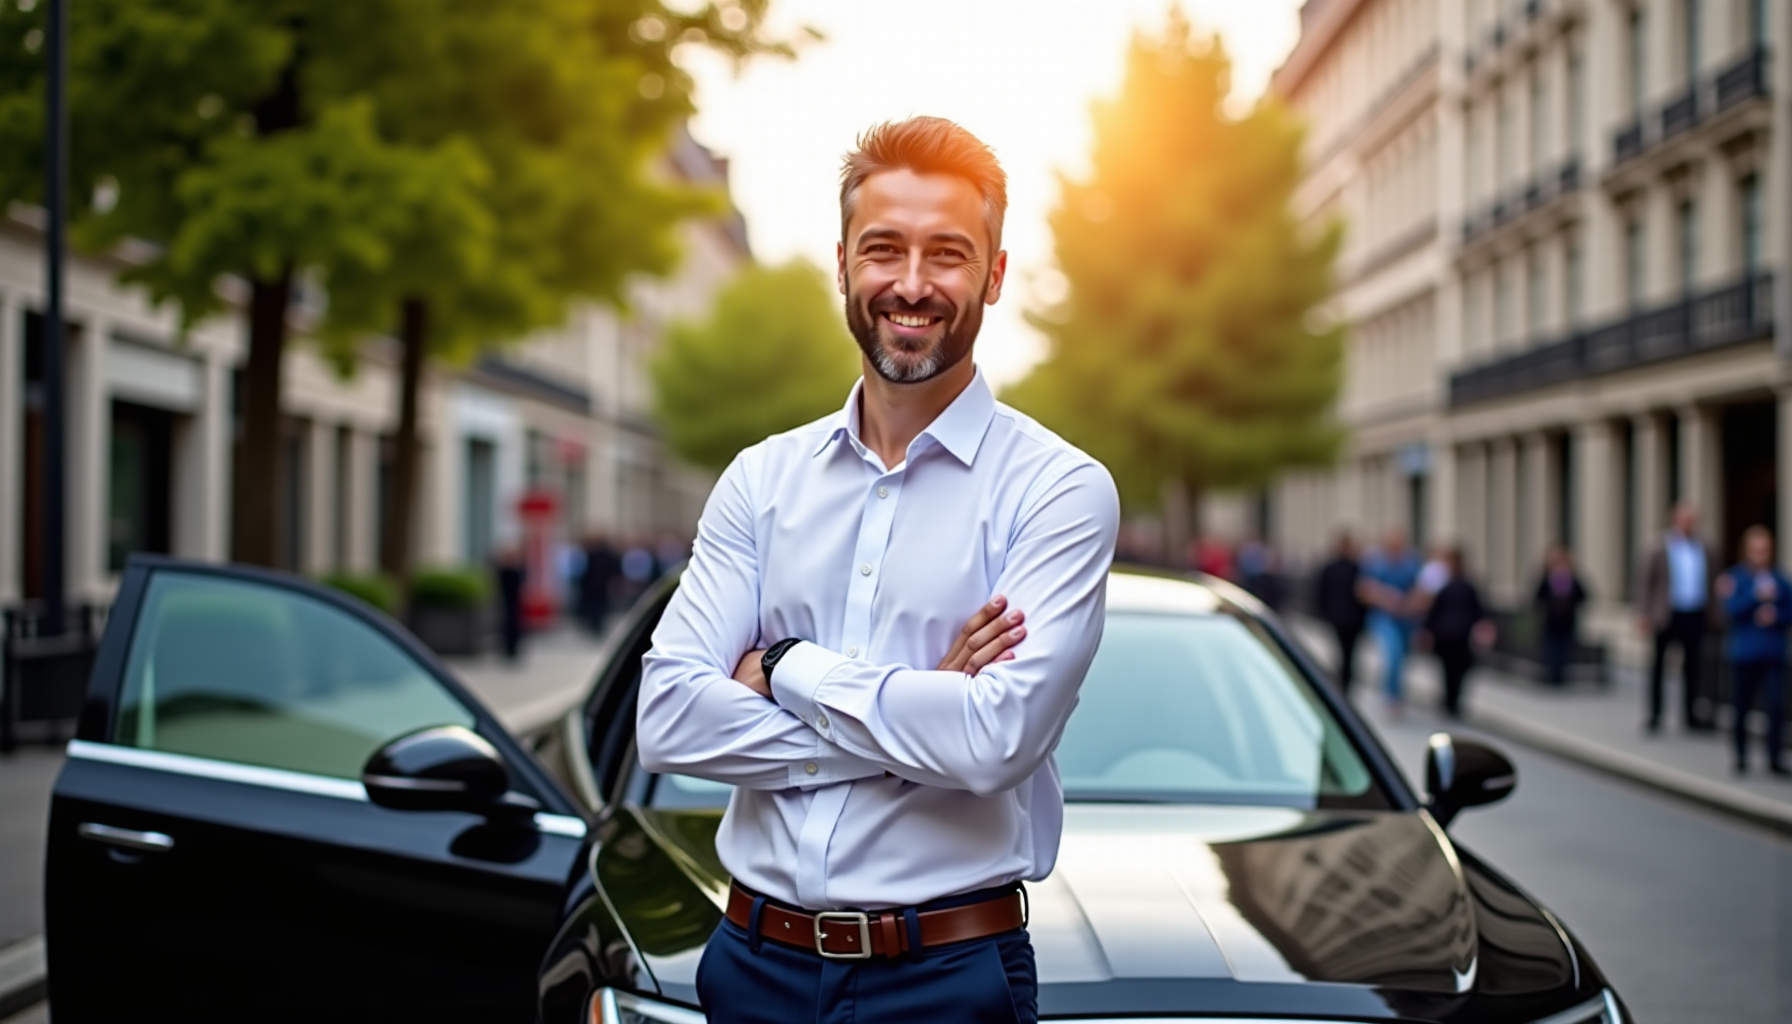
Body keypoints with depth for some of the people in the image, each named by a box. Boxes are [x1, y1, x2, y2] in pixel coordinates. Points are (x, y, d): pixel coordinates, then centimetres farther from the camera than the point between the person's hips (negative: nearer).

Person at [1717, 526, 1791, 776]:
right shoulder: (1735, 577, -1)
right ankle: (1741, 757, 23)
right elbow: (1731, 609, -12)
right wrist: (1756, 595, -23)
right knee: (1742, 707, 8)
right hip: (1744, 654, -1)